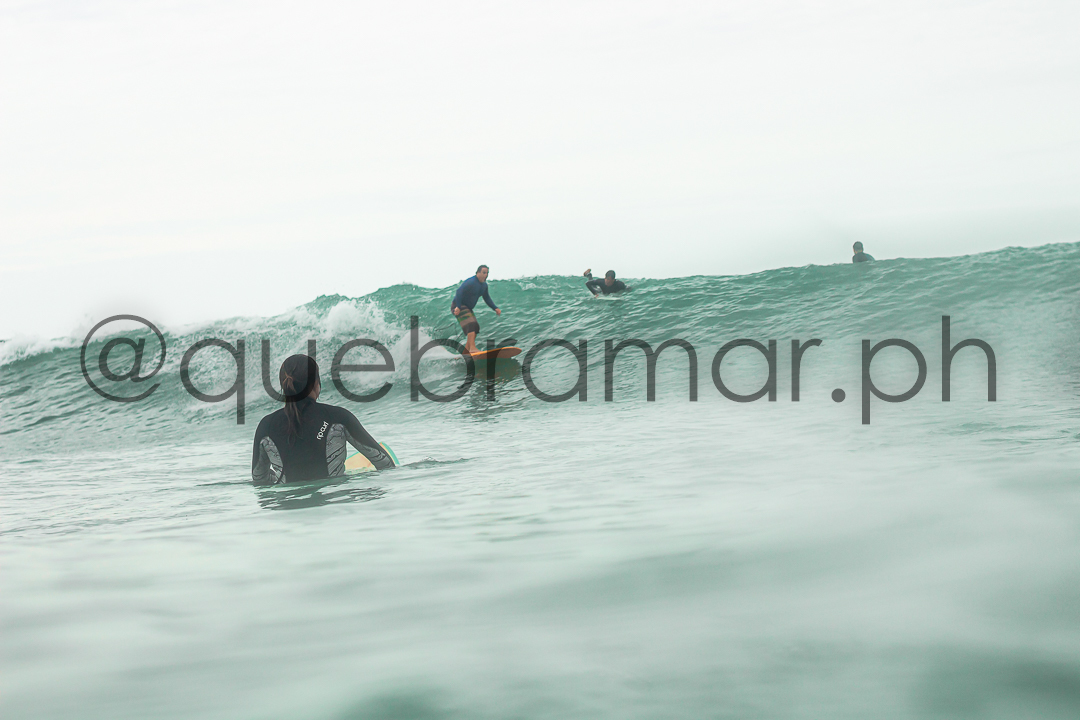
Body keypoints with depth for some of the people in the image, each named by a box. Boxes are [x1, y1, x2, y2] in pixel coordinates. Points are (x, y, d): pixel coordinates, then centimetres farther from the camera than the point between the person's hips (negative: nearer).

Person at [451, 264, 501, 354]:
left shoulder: (484, 285, 8)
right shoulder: (471, 282, -22)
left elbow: (487, 298, 20)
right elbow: (459, 291, -31)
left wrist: (495, 308, 8)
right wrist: (458, 307, -40)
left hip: (467, 308, 10)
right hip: (458, 306, -10)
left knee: (476, 327, 4)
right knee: (471, 324, -25)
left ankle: (466, 351, 6)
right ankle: (472, 348, -35)